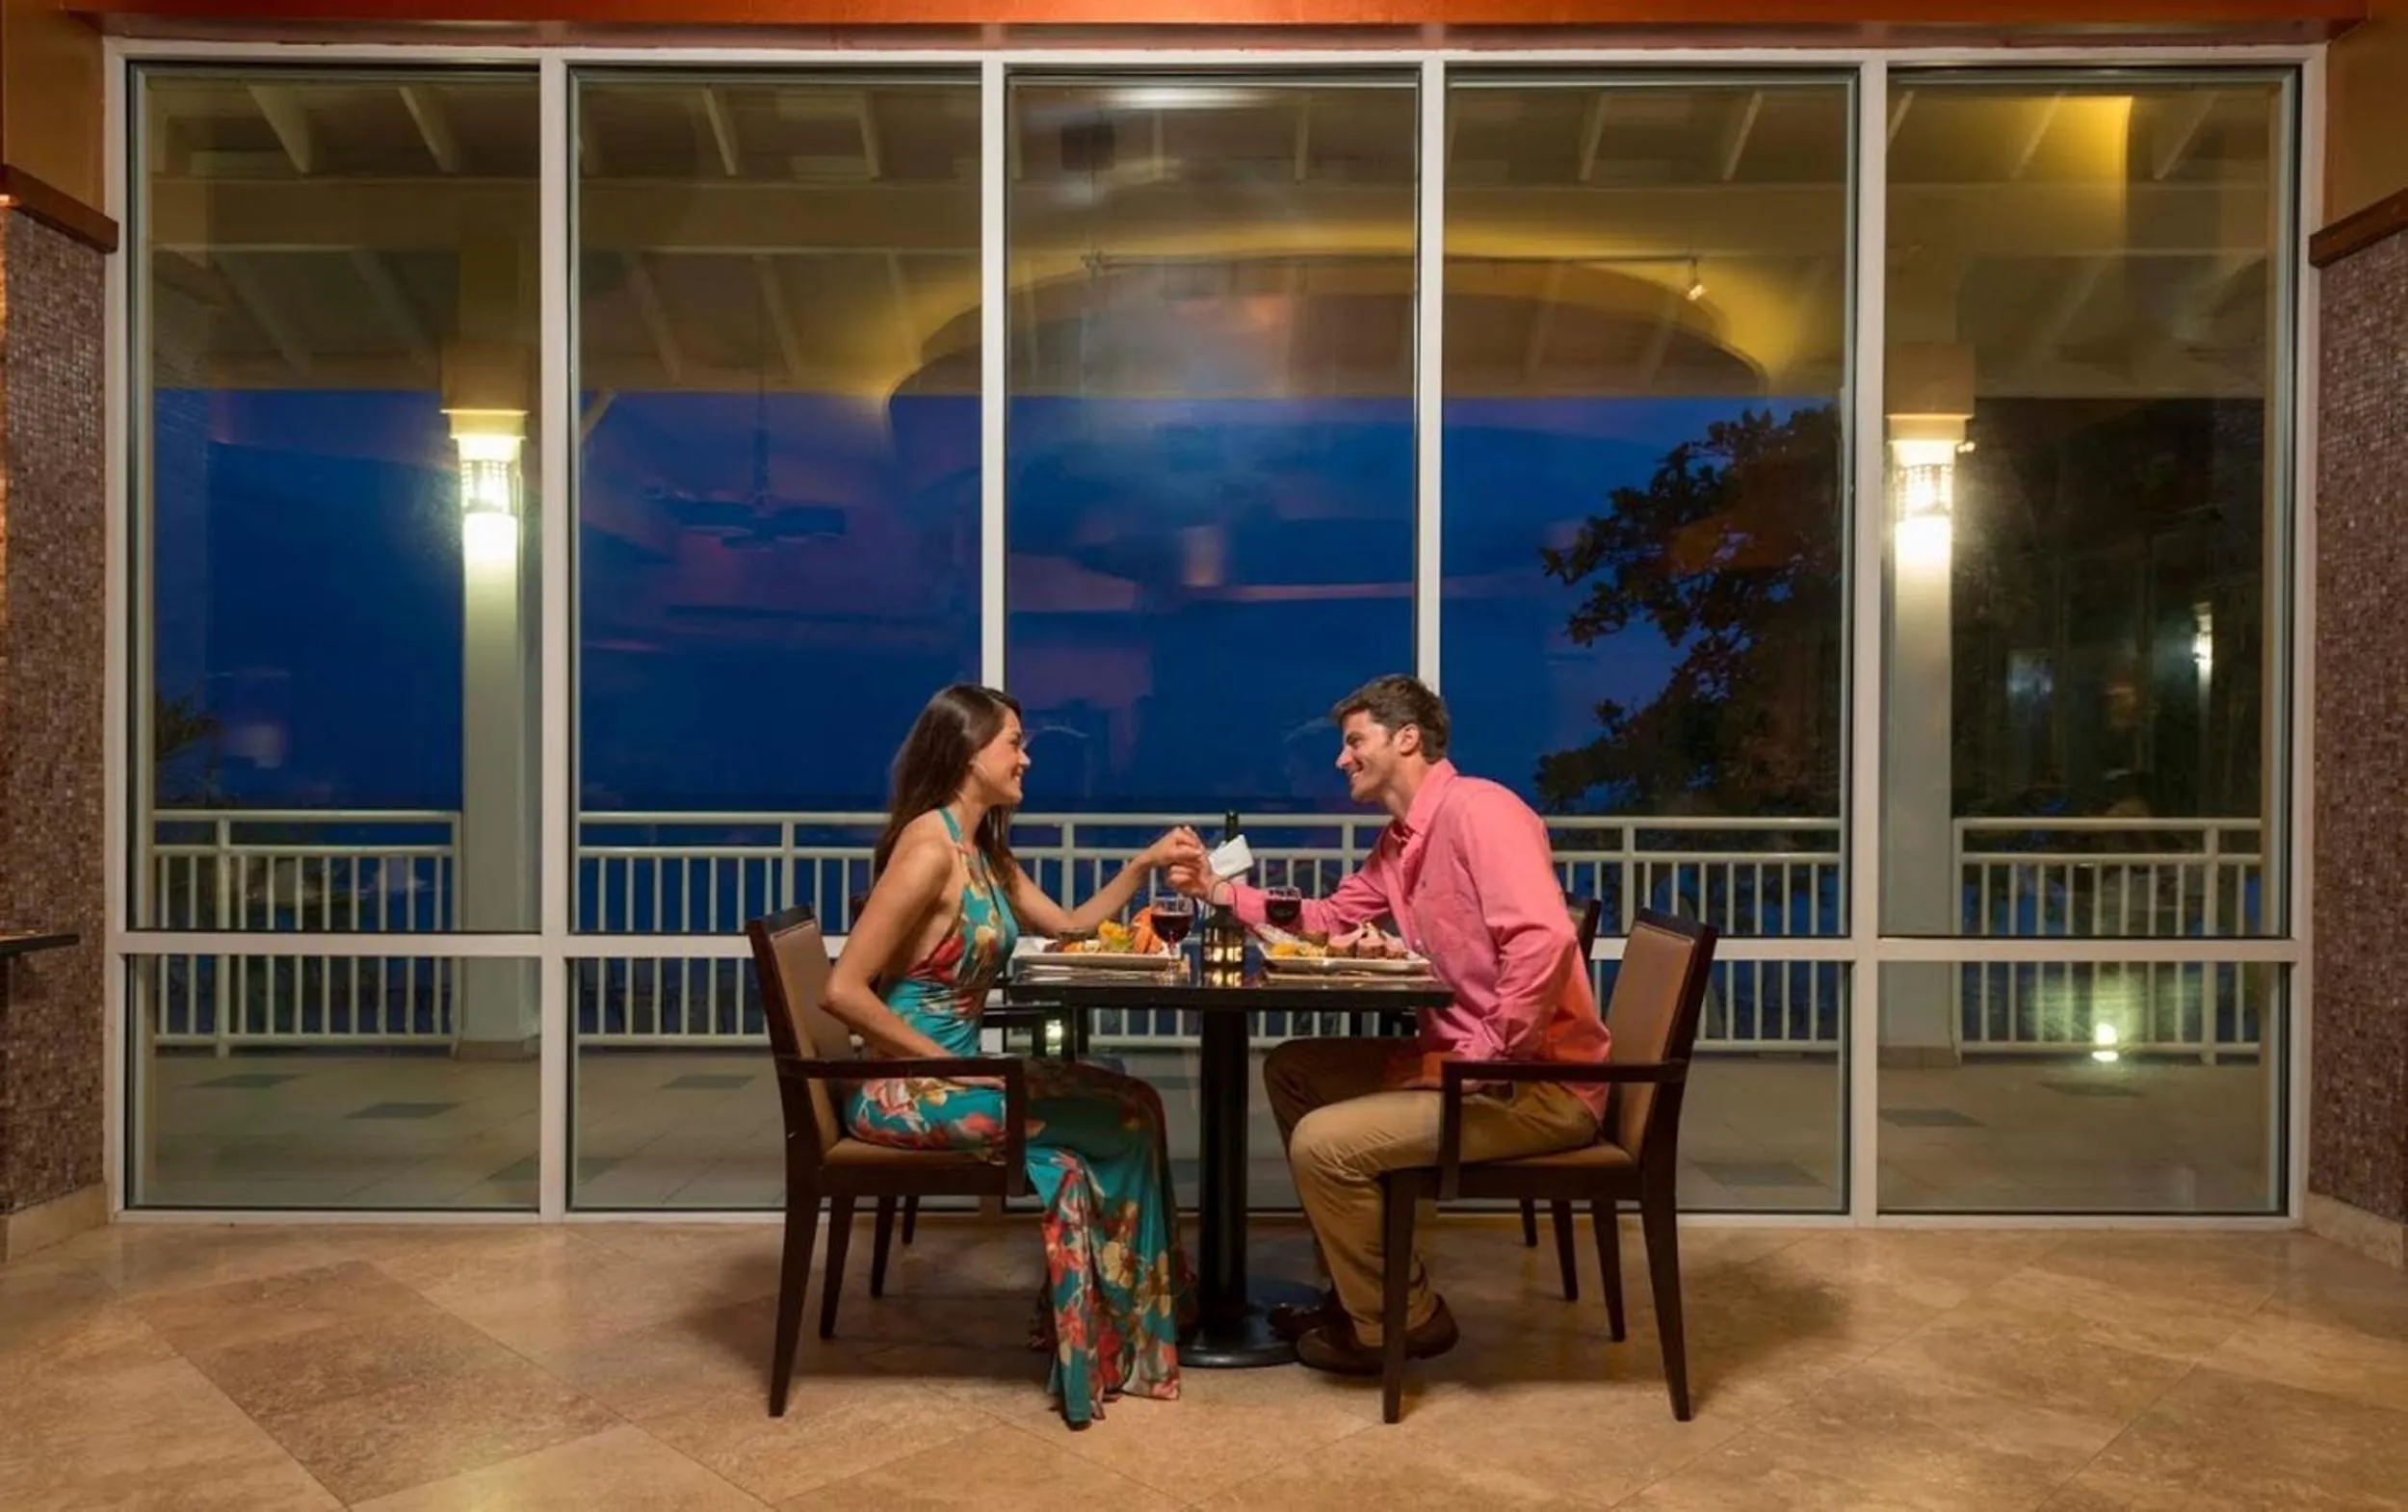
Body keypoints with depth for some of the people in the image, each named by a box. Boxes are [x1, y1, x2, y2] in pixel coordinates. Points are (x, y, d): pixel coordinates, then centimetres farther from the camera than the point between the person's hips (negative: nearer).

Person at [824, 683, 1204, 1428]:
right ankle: (1120, 1336, 13)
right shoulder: (930, 848, -19)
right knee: (1128, 1115, -6)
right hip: (903, 1091, -9)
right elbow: (844, 991, -22)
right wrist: (952, 1064, -20)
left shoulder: (985, 849, 10)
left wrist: (1145, 863, 9)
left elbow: (1068, 926, 20)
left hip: (945, 1076, 9)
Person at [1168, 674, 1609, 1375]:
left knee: (1324, 1144, -20)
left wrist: (1480, 1059, -25)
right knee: (1292, 1070, 16)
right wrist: (1217, 888, 12)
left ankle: (1399, 1319, 6)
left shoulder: (1477, 809, -18)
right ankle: (1360, 1285, 22)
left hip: (1541, 1081, -10)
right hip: (1469, 1060, 10)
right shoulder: (1400, 840, 14)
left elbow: (1545, 941, -31)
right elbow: (1327, 919, 20)